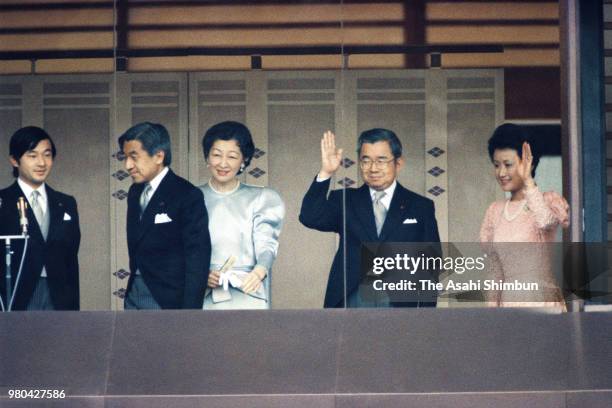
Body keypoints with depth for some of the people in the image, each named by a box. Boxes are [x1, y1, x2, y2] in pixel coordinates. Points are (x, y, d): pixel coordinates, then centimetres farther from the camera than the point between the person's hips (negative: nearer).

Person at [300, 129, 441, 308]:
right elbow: (309, 218, -4)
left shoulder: (421, 207, 10)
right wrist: (326, 173, -13)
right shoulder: (345, 201, 13)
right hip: (351, 301, 1)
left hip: (399, 303, 0)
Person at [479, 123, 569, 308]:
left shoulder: (549, 200, -1)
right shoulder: (495, 211, 13)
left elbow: (546, 220, -27)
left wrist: (527, 180, -21)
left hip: (542, 302, -5)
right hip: (508, 304, 5)